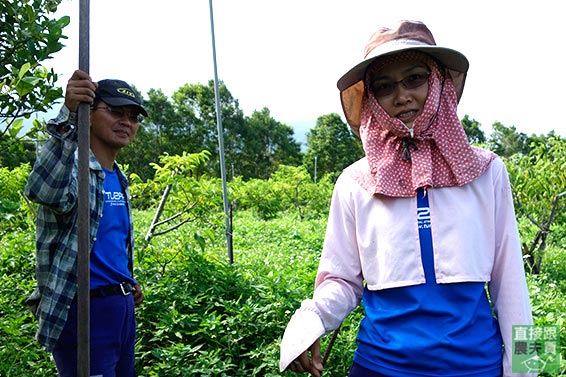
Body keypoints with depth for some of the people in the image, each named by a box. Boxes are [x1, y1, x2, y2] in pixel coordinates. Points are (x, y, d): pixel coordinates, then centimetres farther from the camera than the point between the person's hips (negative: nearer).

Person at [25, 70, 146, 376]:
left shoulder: (119, 179, 12)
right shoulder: (71, 166, -14)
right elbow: (43, 190, -40)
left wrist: (128, 283, 12)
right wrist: (68, 114, -48)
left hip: (123, 307, 9)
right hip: (83, 312, -8)